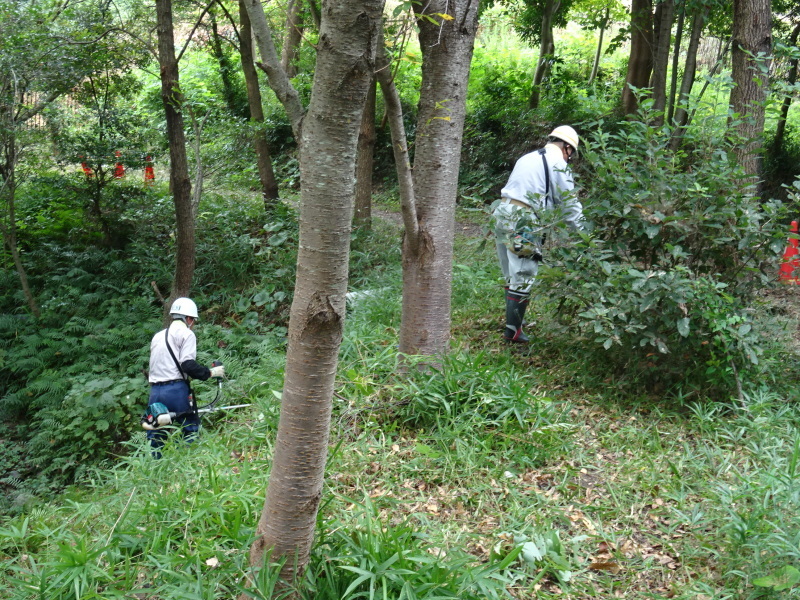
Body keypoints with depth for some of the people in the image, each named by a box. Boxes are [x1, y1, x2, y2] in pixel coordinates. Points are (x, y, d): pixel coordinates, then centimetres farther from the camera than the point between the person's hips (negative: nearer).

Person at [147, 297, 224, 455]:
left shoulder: (158, 336, 21)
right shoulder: (186, 334, -2)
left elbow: (154, 365, 21)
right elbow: (188, 364, -13)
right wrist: (210, 372, -2)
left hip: (154, 391, 7)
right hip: (176, 390, -7)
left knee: (155, 434, 11)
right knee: (190, 430, 1)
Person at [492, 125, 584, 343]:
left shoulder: (528, 158, 25)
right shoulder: (558, 163, 0)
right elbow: (569, 203, -1)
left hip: (502, 213, 9)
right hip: (522, 221, -9)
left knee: (512, 275, 16)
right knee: (523, 276, -5)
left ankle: (513, 319, 24)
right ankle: (512, 330, -3)